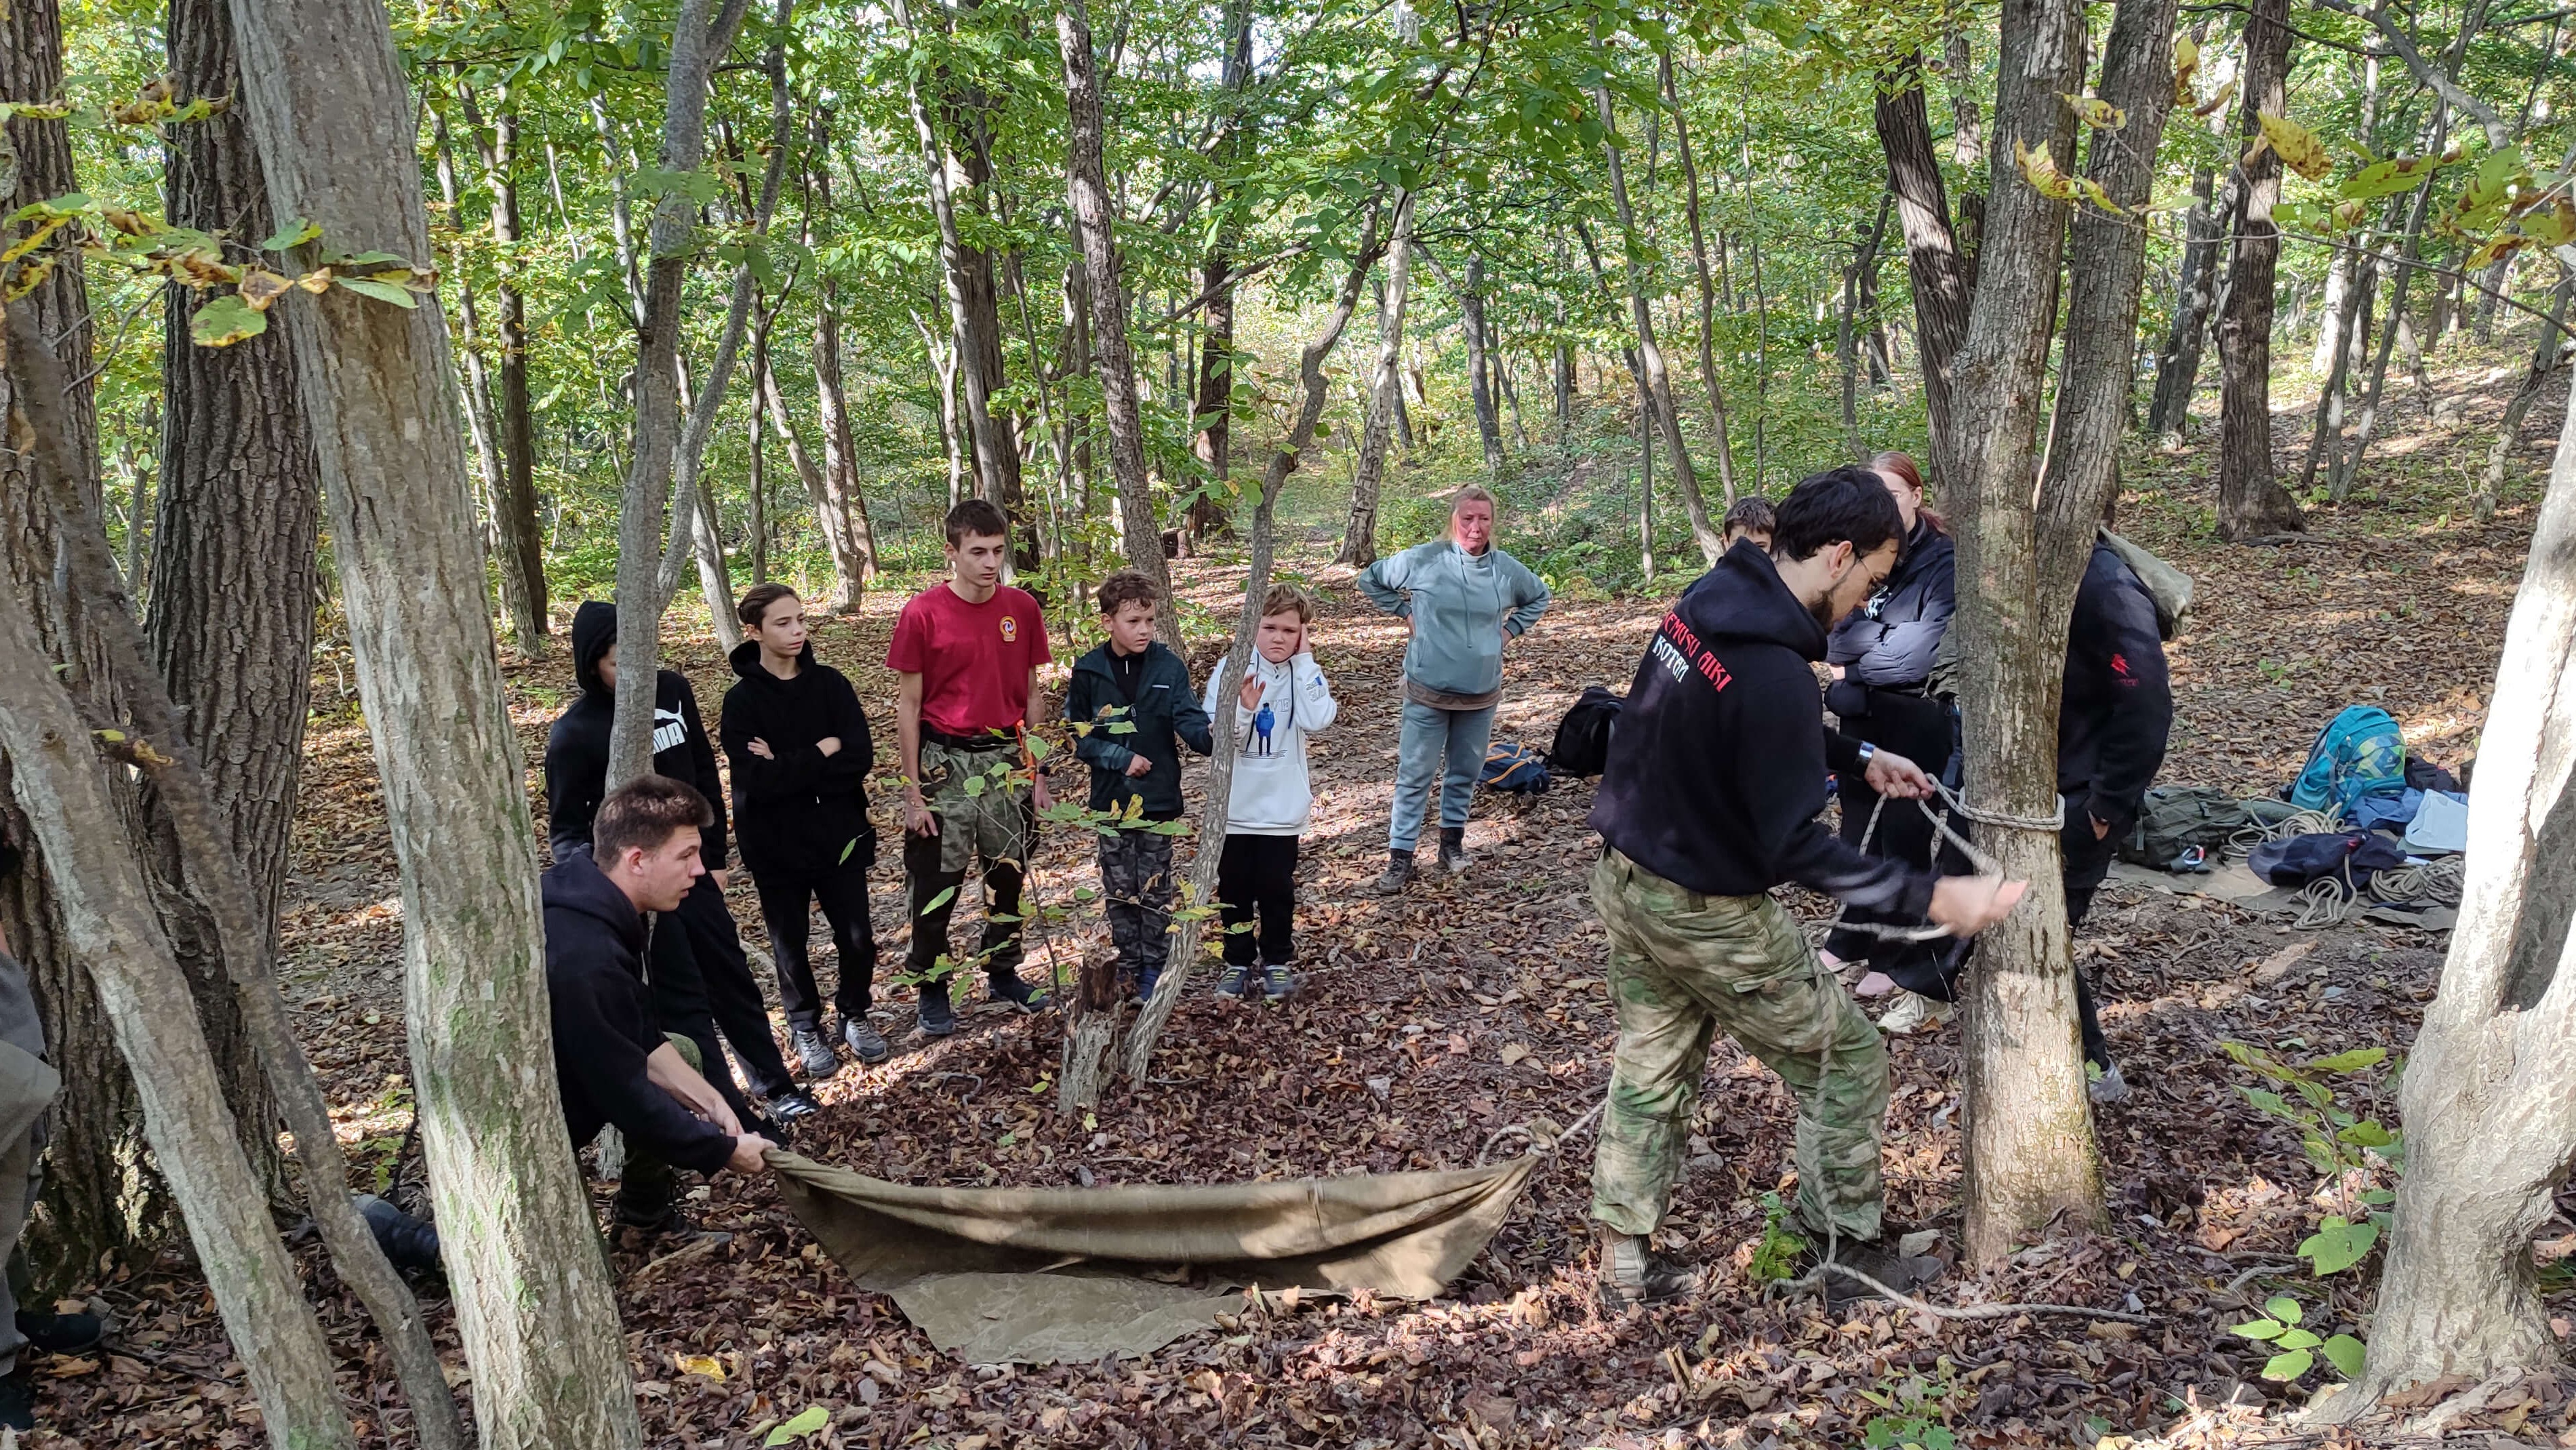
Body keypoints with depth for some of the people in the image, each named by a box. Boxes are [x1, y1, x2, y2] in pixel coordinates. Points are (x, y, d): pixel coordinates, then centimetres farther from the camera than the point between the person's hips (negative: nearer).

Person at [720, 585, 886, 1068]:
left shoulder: (830, 684, -2)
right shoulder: (742, 701, -9)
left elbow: (861, 758, -12)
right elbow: (758, 781, -20)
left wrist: (788, 768, -18)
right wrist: (822, 753, -16)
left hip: (838, 836, 2)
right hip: (776, 846, -2)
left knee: (857, 938, 6)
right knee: (791, 945, 11)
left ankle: (855, 1014, 31)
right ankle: (806, 1027, 33)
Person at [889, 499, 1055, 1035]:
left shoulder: (1022, 608, 0)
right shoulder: (923, 613, -10)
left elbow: (1031, 695, 8)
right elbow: (909, 705, -5)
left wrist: (1037, 775, 6)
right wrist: (913, 792, -7)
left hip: (1007, 759, 3)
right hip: (945, 763, -3)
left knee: (1008, 873, 14)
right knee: (936, 882, 3)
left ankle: (1004, 973, 31)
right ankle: (932, 989, 19)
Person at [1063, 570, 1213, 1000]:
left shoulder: (1169, 667, -4)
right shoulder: (1088, 671, -4)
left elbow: (1190, 722, -11)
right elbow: (1076, 735, -2)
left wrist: (1214, 739, -32)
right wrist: (1121, 758, -13)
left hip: (1158, 799, 0)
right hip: (1111, 799, 1)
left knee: (1155, 889, 6)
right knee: (1120, 889, 10)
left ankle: (1154, 968, 18)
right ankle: (1128, 964, 23)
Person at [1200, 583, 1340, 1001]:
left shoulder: (1305, 674, -3)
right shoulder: (1230, 672, -6)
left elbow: (1317, 721, -23)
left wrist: (1303, 659, -18)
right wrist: (1242, 710, -27)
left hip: (1282, 806, 0)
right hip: (1234, 805, 0)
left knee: (1277, 889, 8)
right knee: (1234, 888, 11)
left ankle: (1278, 961, 25)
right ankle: (1237, 962, 26)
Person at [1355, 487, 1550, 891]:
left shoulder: (1507, 569, -1)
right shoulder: (1423, 560, -10)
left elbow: (1539, 597, 20)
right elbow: (1371, 579, 5)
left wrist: (1511, 629, 7)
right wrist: (1405, 612, -2)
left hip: (1481, 694, 3)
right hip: (1428, 693, -3)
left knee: (1466, 771, 14)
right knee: (1415, 775, -1)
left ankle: (1453, 838, 32)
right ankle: (1400, 856, 6)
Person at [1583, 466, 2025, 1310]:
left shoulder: (1707, 600, -2)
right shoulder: (1772, 673, -30)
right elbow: (1796, 850, -26)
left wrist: (1860, 758, 16)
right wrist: (1933, 899, -23)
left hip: (1626, 879, 9)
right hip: (1705, 915, -8)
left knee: (1650, 1068, 20)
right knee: (1844, 1059, 11)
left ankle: (1624, 1262, 28)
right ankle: (1849, 1250, 24)